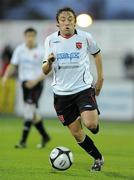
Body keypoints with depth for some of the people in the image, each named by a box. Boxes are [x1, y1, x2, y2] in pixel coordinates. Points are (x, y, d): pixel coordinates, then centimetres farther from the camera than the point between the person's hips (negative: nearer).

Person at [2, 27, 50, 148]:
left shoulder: (41, 51, -9)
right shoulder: (19, 49, 2)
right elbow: (13, 65, 2)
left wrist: (35, 80, -23)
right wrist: (6, 76, -17)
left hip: (37, 83, -5)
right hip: (25, 82, 5)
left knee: (29, 109, -17)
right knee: (33, 113, 10)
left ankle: (23, 141, -17)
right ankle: (45, 136, 28)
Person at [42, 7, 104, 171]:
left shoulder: (85, 37, -4)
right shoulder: (50, 40, -1)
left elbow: (96, 53, 16)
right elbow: (45, 71, 1)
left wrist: (100, 78, 13)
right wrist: (49, 62, -22)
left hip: (83, 88, -2)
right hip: (61, 92, 2)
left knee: (91, 124, -22)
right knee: (76, 133, 4)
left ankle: (95, 126, 16)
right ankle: (98, 158, 26)